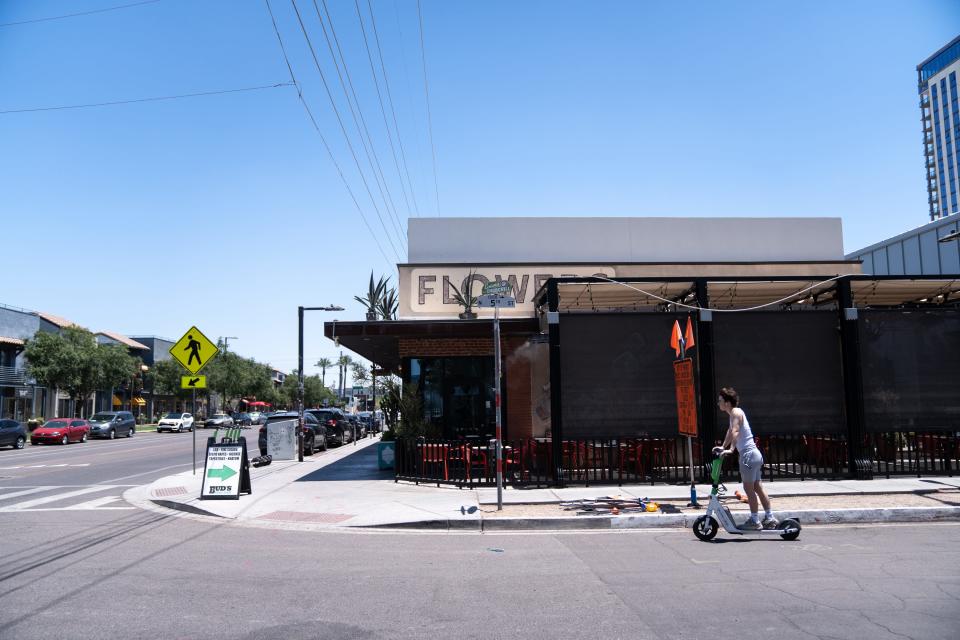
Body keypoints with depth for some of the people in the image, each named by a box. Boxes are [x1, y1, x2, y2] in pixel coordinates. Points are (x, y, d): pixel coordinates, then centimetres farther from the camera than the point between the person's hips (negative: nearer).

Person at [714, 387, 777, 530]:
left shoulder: (736, 412, -13)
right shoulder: (734, 413, 16)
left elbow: (735, 431, -26)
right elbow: (730, 431, 25)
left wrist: (730, 449, -34)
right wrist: (723, 447, 23)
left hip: (748, 454, -10)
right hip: (754, 454, 10)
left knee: (748, 488, -4)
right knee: (757, 487, 14)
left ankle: (754, 521, 0)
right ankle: (770, 518, 19)